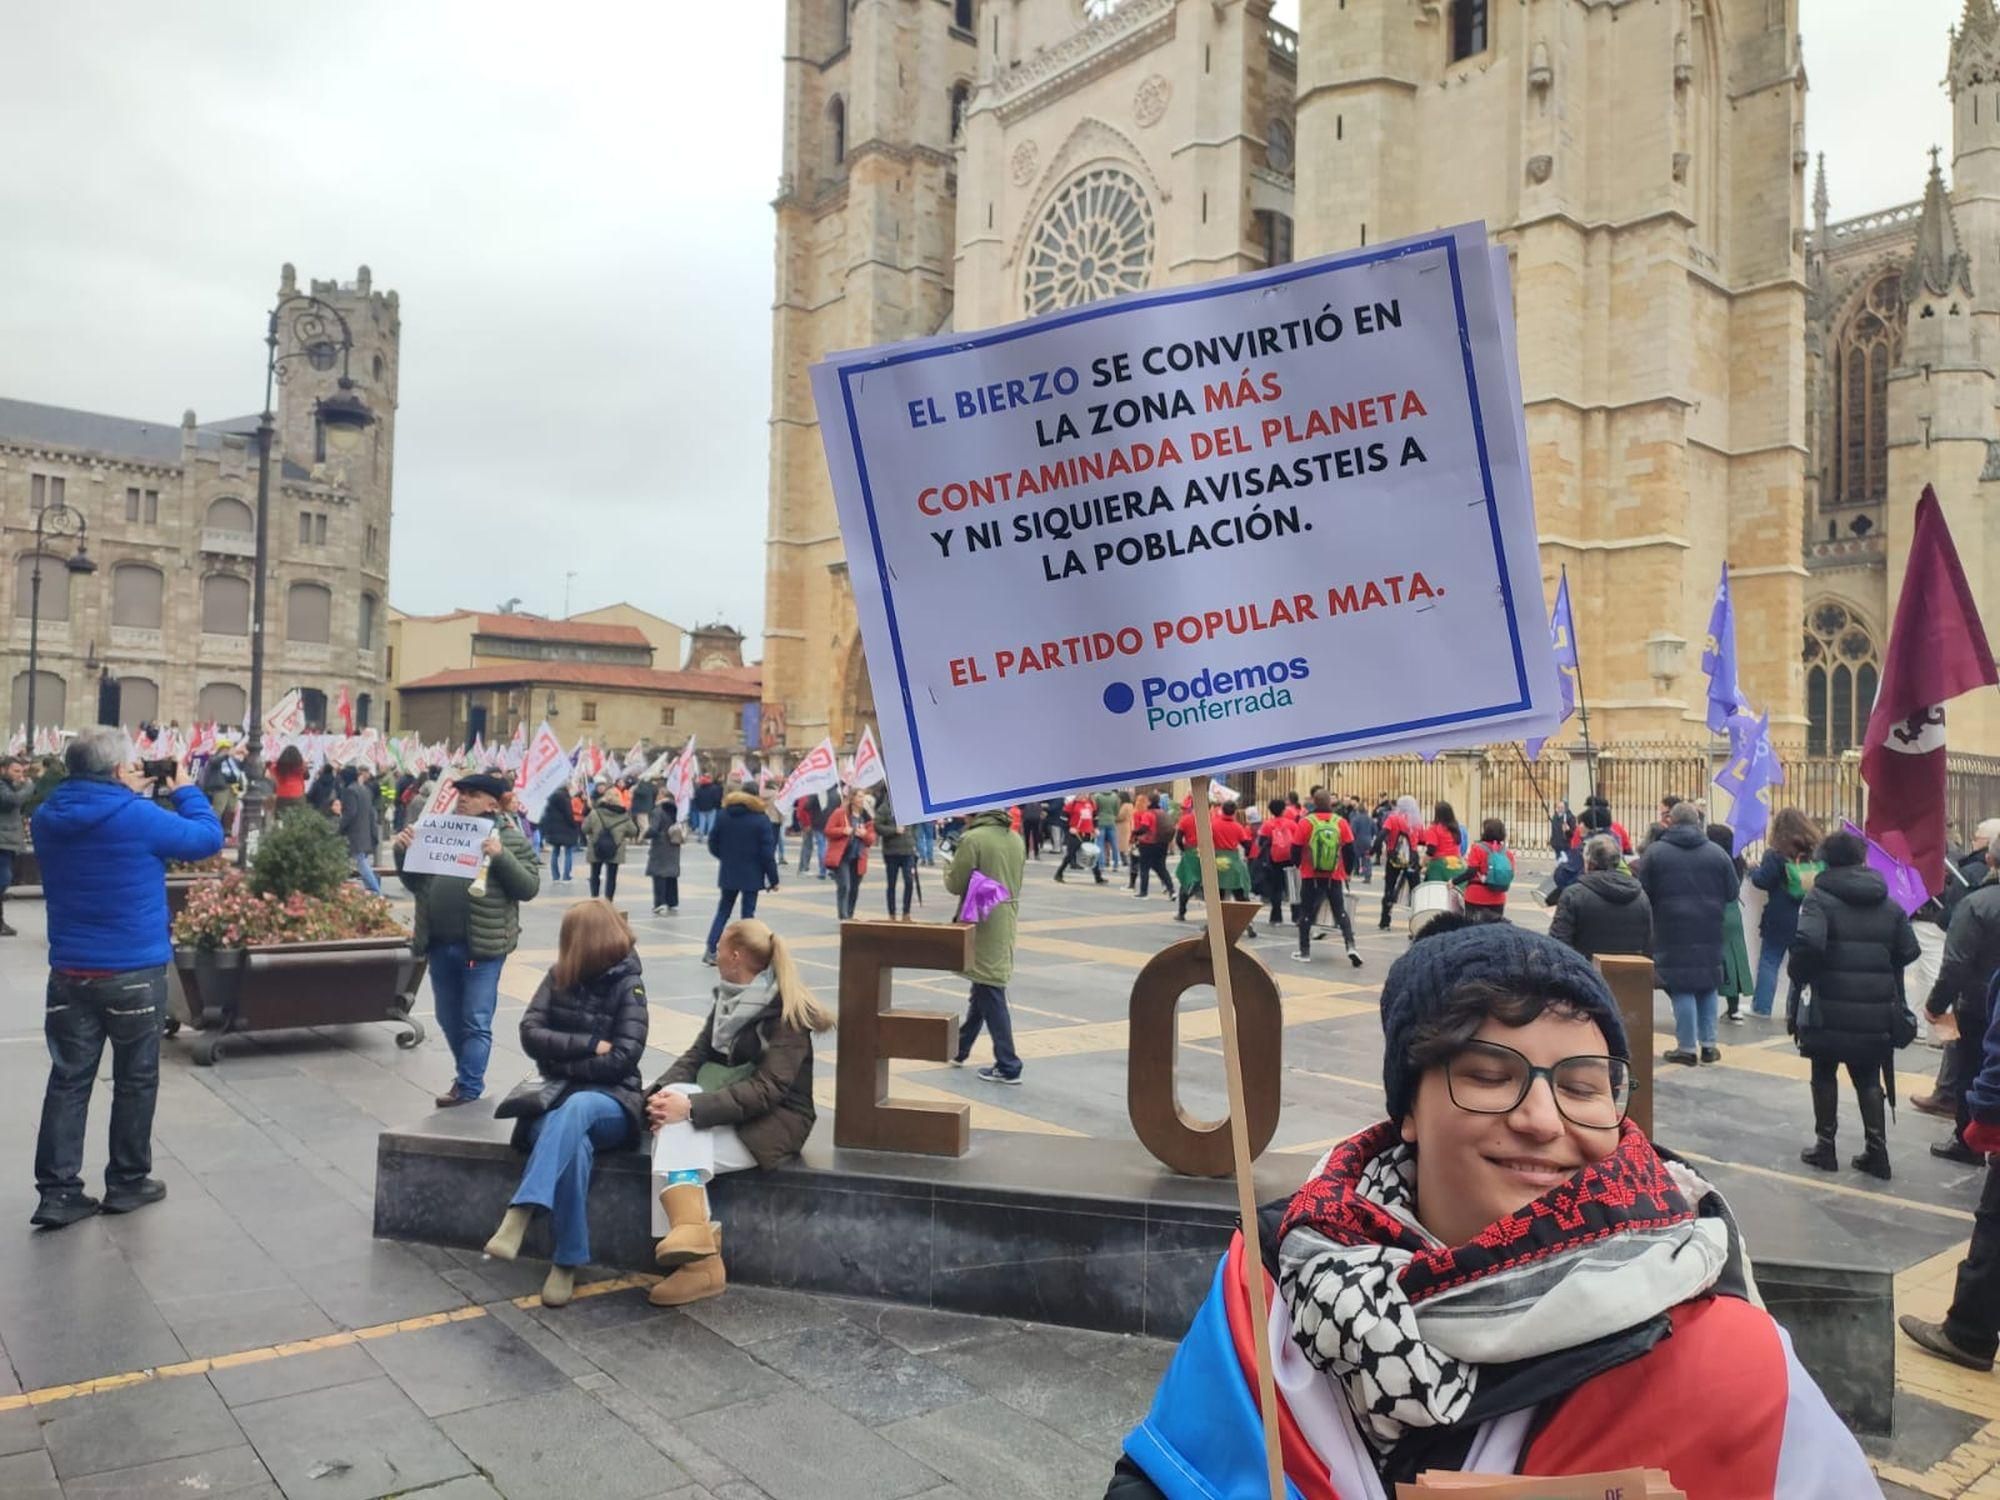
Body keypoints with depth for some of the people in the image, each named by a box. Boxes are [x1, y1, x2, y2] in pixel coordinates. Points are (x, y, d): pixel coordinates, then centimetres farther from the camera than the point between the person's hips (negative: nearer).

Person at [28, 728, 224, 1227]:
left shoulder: (48, 818, 0)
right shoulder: (139, 818, -17)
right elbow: (209, 838, -4)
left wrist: (130, 798, 14)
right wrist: (185, 792, 7)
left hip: (69, 972, 5)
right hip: (134, 972, -5)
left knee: (68, 1079, 10)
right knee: (135, 1080, 10)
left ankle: (57, 1191, 9)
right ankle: (127, 1183, 21)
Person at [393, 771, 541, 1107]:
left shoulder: (509, 838, -2)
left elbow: (529, 887, -8)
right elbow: (415, 884, 17)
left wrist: (501, 857, -21)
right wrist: (403, 853, 0)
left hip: (482, 945, -6)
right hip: (439, 944, 6)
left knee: (476, 1022, -1)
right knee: (449, 1020, 16)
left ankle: (468, 1088, 7)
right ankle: (468, 1075, 33)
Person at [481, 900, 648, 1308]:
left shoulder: (628, 984, -3)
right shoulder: (559, 976, 8)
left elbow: (622, 1059, -11)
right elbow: (530, 1034, -2)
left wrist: (560, 1058, -9)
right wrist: (587, 1045, -13)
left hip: (609, 1099, -2)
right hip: (557, 1095, 2)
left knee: (575, 1109, -40)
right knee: (574, 1144, -34)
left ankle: (518, 1215, -48)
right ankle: (566, 1262, -28)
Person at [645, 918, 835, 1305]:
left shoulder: (785, 1013, -14)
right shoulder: (728, 999, 11)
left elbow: (767, 1089, -23)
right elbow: (696, 1055, 6)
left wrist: (692, 1107, -31)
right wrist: (664, 1090, -16)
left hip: (773, 1121, -6)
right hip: (727, 1109, 6)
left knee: (679, 1139, -24)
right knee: (677, 1107, -25)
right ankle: (692, 1234, -32)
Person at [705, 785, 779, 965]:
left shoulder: (722, 815, -1)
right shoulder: (761, 820, -12)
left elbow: (713, 844, 5)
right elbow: (767, 852, -12)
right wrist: (773, 879, -6)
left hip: (728, 873, 3)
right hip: (752, 875, -3)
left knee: (723, 911, 15)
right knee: (748, 913, 3)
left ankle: (710, 950, 8)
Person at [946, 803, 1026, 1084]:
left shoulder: (973, 839, -16)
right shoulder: (1016, 839, 8)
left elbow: (955, 884, -12)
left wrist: (949, 873, 8)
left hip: (982, 925, -8)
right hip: (1006, 922, 8)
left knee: (990, 996, -2)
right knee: (983, 990, 19)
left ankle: (1007, 1067, 0)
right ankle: (959, 1049, 33)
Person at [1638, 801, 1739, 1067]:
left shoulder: (1655, 851, -7)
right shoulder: (1717, 853, 0)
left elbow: (1643, 892, -6)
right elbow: (1731, 893, 4)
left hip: (1672, 930, -3)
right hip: (1709, 931, 3)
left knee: (1681, 988, 2)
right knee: (1708, 986, 15)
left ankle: (1687, 1047, 4)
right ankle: (1708, 1044, 19)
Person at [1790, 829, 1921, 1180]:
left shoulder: (1819, 898, -10)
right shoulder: (1889, 905, 7)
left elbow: (1807, 944, -24)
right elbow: (1909, 952, 7)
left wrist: (1799, 978, -8)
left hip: (1829, 1010, -4)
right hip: (1877, 1014, 4)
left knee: (1824, 1074, 12)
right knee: (1869, 1078, 15)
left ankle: (1825, 1146, 17)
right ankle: (1876, 1150, 12)